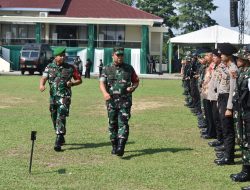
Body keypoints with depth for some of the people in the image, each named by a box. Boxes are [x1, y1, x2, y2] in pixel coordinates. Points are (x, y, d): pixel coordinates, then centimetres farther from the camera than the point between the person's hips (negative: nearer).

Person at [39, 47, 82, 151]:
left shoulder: (70, 68, 2)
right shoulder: (49, 67, 6)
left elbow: (79, 80, 9)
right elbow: (44, 77, -7)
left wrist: (72, 83, -12)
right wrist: (41, 85, -29)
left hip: (64, 96, -3)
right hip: (53, 96, 4)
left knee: (61, 117, -16)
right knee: (54, 118, 12)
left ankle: (58, 142, -19)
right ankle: (61, 138, 33)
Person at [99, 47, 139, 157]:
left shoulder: (129, 68, 10)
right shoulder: (107, 69, 8)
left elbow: (136, 81, 17)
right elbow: (102, 83, -3)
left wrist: (132, 88, -7)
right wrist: (105, 93, -24)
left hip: (125, 100, -1)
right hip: (111, 100, 1)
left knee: (123, 123, -12)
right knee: (112, 124, 8)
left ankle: (121, 147, -20)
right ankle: (114, 146, 21)